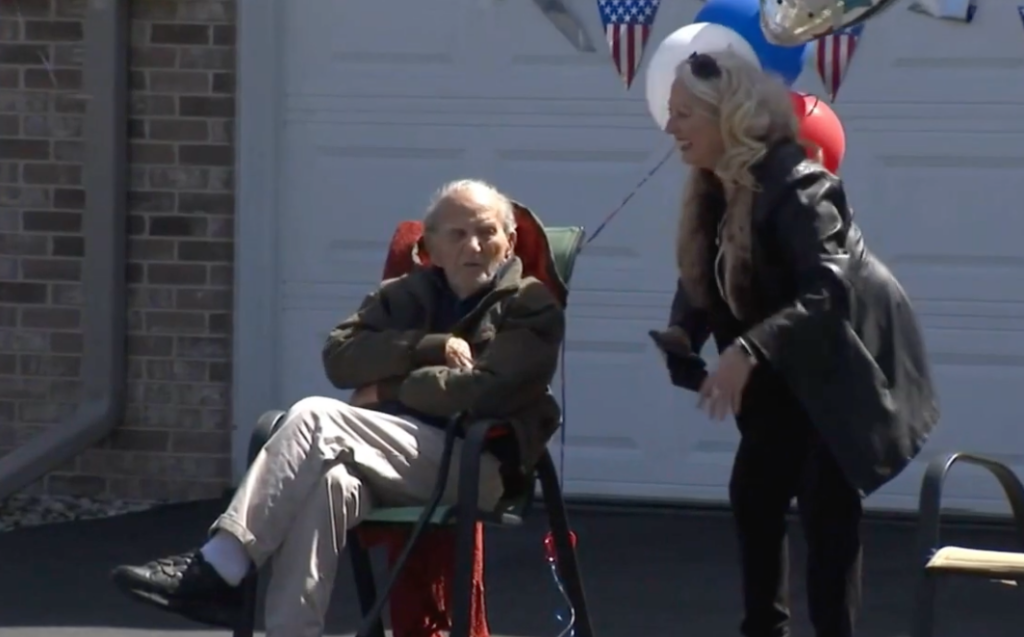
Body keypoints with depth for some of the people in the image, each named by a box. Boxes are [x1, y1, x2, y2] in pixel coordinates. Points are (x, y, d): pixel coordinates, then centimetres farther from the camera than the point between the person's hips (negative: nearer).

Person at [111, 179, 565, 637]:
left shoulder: (532, 307, 7)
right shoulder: (405, 294, 25)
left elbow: (485, 392, -11)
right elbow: (340, 356, 7)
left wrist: (389, 386, -1)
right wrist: (432, 347, -4)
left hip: (474, 466, -5)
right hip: (393, 457, 5)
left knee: (315, 418, -26)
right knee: (327, 482, -34)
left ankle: (220, 568, -30)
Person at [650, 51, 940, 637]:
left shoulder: (793, 185, -28)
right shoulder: (713, 189, 0)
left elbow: (830, 288, -37)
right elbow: (703, 280, 5)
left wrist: (748, 351, -46)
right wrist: (683, 333, -17)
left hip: (847, 362, -9)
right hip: (789, 369, 9)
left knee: (826, 502, -10)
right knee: (754, 492, 9)